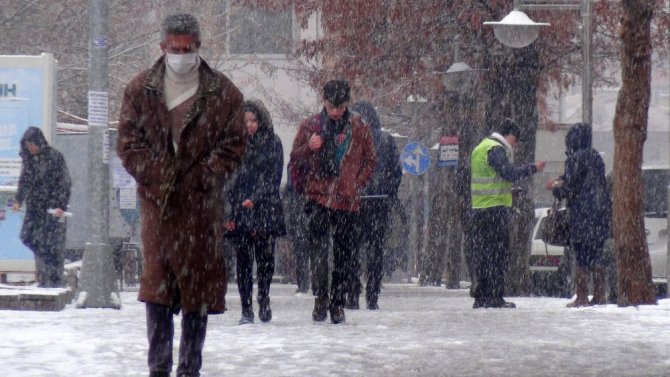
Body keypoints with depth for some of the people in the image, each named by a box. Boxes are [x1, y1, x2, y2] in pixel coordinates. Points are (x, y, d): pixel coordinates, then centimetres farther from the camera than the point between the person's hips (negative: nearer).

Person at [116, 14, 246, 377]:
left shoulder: (223, 93, 3)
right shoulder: (140, 89, 6)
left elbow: (233, 147, 2)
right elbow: (128, 143, 3)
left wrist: (198, 180, -9)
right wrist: (161, 179, -9)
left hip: (201, 204, 0)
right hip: (156, 202, 1)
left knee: (198, 290, 2)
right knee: (156, 286, -2)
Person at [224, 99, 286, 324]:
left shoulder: (273, 143, 5)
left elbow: (273, 178, 1)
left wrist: (255, 200, -11)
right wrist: (228, 212, -1)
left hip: (265, 211, -1)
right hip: (238, 211, 1)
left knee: (265, 258, -4)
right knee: (243, 261, -1)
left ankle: (264, 301, 13)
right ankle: (246, 309, 1)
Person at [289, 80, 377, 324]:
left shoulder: (358, 128, 6)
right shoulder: (311, 125, 6)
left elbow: (370, 160, 14)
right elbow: (295, 156, 10)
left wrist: (358, 184, 2)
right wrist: (308, 147, -11)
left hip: (347, 201, 1)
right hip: (318, 198, -1)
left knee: (344, 254, 5)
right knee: (319, 249, -14)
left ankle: (337, 303, 14)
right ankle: (321, 297, -9)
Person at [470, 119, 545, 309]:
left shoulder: (480, 148, 21)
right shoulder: (496, 149, -10)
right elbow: (509, 173, -19)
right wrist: (533, 168, -11)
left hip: (478, 208, 9)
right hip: (496, 207, -9)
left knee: (483, 254, 11)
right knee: (498, 253, -5)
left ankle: (481, 297, 12)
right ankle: (495, 297, -7)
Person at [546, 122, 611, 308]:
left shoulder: (576, 159, -13)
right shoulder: (596, 157, 12)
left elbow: (569, 187, -14)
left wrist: (555, 188, 6)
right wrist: (560, 181, 23)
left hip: (582, 214, -8)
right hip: (600, 214, 8)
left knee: (582, 257, -4)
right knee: (596, 256, 13)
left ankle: (582, 297, -5)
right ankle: (600, 295, 15)